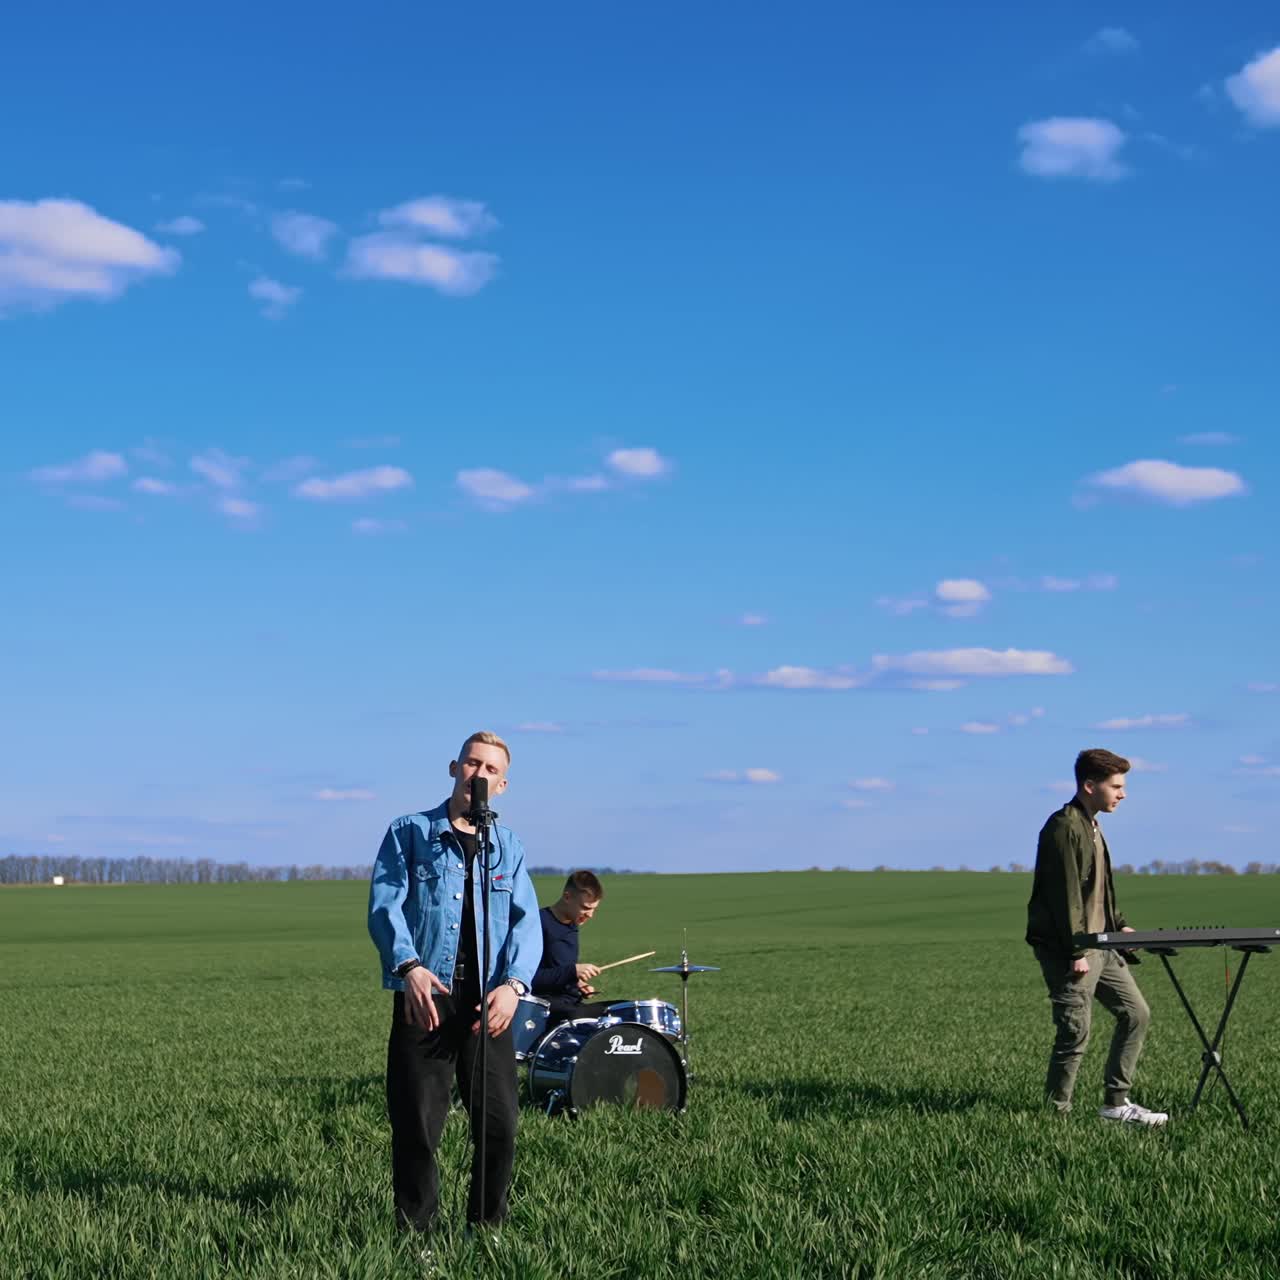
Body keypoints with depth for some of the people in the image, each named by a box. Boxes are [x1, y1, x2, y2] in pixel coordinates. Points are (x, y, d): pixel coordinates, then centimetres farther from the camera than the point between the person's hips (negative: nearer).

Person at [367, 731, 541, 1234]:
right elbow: (385, 906, -4)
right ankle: (414, 1231, 12)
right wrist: (408, 967, -22)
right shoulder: (408, 833, 7)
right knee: (416, 1125, -1)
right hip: (424, 999, -2)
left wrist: (513, 983, -13)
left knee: (499, 1126, 1)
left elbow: (526, 922, 5)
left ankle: (487, 1228, 17)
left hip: (488, 1004, 3)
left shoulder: (508, 847, 16)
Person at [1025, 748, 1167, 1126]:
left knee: (1136, 1012, 10)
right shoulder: (1063, 828, -16)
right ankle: (1055, 1111, 3)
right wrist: (1076, 952, -21)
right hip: (1068, 949, -10)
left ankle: (1116, 1103, 17)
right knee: (1075, 1032, -8)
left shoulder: (1090, 826, 16)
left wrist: (1119, 926, 18)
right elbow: (1065, 895, -20)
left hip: (1099, 944, 10)